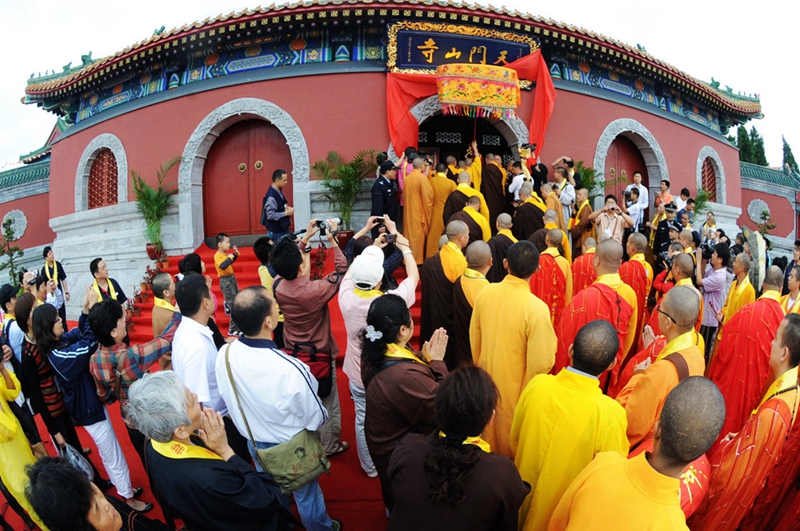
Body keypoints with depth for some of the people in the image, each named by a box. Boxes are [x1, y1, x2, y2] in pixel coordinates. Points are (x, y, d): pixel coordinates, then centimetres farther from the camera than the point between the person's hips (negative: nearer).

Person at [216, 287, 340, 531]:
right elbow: (315, 419, -24)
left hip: (254, 443, 4)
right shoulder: (290, 370, -41)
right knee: (305, 494, 25)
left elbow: (228, 399, -5)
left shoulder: (224, 355, -25)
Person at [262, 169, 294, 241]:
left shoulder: (279, 191, 3)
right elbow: (270, 215, -26)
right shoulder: (271, 196, -25)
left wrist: (287, 208, 0)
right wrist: (286, 213, -20)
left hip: (284, 229, 9)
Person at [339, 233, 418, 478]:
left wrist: (374, 247, 9)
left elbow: (351, 271, 1)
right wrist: (405, 247, 5)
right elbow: (414, 276, -9)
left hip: (358, 375, 2)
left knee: (363, 422, 20)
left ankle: (369, 467, 40)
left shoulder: (346, 297, -22)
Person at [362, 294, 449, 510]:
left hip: (383, 441, 8)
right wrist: (437, 361, -27)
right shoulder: (405, 376, -43)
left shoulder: (373, 354, -15)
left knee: (393, 492, 37)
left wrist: (426, 359, -19)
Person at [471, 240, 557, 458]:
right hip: (516, 389, -4)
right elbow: (541, 362, -25)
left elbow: (474, 337, 1)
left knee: (488, 433, 28)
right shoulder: (536, 308, -28)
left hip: (487, 381, 4)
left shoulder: (485, 293, -13)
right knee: (511, 443, 21)